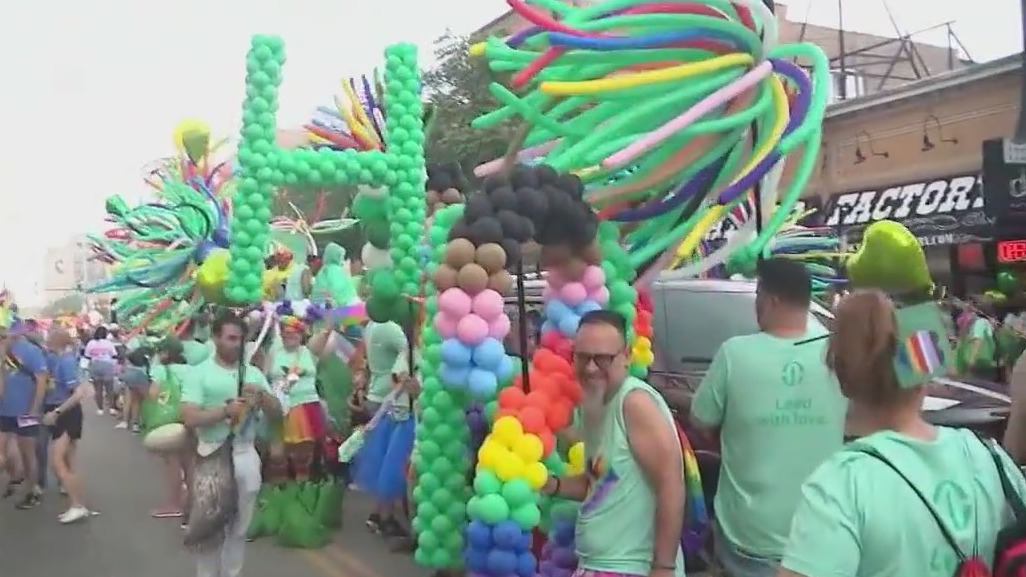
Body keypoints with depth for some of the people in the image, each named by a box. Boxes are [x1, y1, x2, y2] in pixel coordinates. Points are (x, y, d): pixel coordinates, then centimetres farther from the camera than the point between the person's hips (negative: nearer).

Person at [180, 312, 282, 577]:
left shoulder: (254, 373, 8)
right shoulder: (200, 373, -5)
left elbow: (276, 414, 7)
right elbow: (190, 418, -14)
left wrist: (262, 395, -12)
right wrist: (226, 410, -23)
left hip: (246, 456, 4)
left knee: (239, 528, 13)